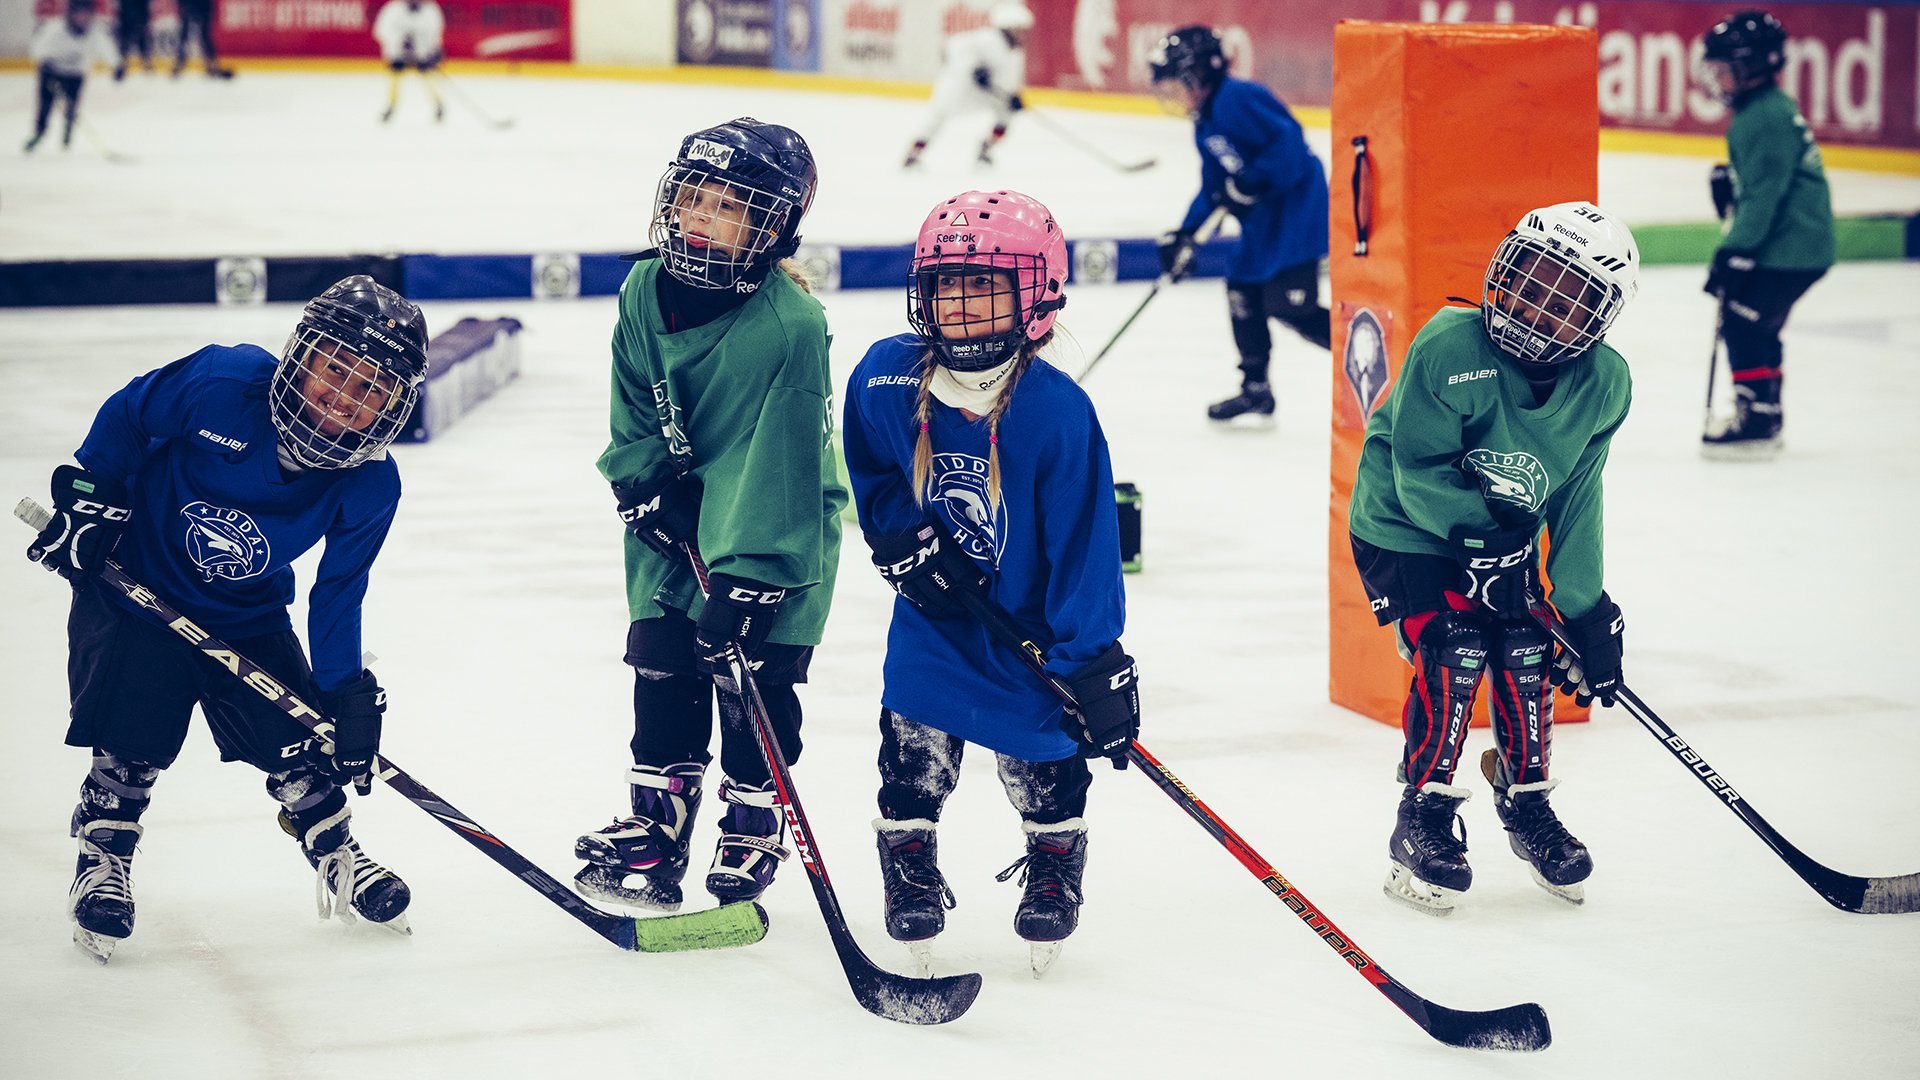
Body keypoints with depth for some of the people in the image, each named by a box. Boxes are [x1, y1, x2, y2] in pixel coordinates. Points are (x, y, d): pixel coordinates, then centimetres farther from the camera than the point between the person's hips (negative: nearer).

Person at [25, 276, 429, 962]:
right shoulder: (221, 383, -28)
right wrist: (88, 498, -10)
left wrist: (347, 694, -11)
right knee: (132, 742, -8)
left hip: (250, 617, 3)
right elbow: (127, 417, -10)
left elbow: (337, 595, -8)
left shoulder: (371, 487, -18)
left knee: (298, 741, 0)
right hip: (136, 587, -3)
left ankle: (339, 863, 23)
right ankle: (101, 865, 15)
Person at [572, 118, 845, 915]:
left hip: (778, 536, -5)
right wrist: (652, 488, -10)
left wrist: (743, 581, -30)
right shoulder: (646, 291, -7)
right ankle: (654, 822, 19)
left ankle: (753, 828, 18)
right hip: (673, 526, 5)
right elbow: (633, 415, 6)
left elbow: (777, 467, -28)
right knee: (663, 678, 6)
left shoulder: (789, 328, -27)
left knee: (755, 684, 0)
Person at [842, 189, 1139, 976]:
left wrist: (1096, 662, -20)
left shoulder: (1058, 412, -23)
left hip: (1032, 629, -2)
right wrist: (905, 542, -9)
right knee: (914, 759, 1)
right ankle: (912, 887, 22)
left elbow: (1084, 543, -19)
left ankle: (1053, 880, 35)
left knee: (1044, 766, 10)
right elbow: (870, 476, 8)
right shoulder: (884, 379, -12)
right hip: (934, 617, 2)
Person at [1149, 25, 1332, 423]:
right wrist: (1183, 236, 12)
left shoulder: (1238, 99, -16)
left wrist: (1250, 185, -25)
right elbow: (1212, 190, 19)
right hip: (1263, 216, 11)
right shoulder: (1205, 125, 15)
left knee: (1290, 306, -15)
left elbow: (1287, 140, -25)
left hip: (1297, 206, -11)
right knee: (1242, 291, 12)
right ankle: (1256, 387, 23)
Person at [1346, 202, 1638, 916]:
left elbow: (1576, 503, -6)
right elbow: (1420, 472, -26)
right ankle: (1423, 828, -4)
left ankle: (1528, 808, 21)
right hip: (1404, 530, -5)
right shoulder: (1449, 349, -29)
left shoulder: (1602, 387, -14)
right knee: (1451, 656, -18)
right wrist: (1479, 536, -33)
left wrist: (1588, 612, -8)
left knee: (1526, 658, -3)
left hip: (1503, 536, 5)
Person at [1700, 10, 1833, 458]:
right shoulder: (1771, 108, 15)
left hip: (1790, 248, -11)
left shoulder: (1764, 118, -19)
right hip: (1801, 243, 11)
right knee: (1758, 327, 18)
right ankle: (1765, 418, 27)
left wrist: (1734, 253, -22)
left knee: (1743, 324, -10)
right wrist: (1731, 188, 10)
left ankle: (1755, 425, -8)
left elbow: (1764, 193, -22)